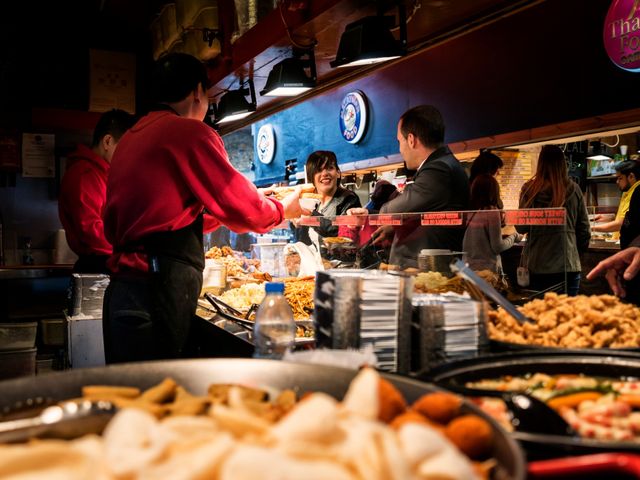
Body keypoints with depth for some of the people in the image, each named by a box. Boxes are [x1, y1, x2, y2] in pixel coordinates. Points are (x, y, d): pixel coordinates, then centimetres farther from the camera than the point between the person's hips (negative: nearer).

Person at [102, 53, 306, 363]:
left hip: (122, 283, 9)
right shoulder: (190, 132, -8)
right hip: (159, 288, -9)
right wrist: (282, 210, 17)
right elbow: (243, 209, -3)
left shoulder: (130, 138, 17)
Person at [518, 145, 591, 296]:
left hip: (538, 266, -1)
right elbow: (584, 228, 6)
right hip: (568, 265, 1)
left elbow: (521, 228, 0)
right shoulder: (574, 190, -1)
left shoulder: (530, 189, -6)